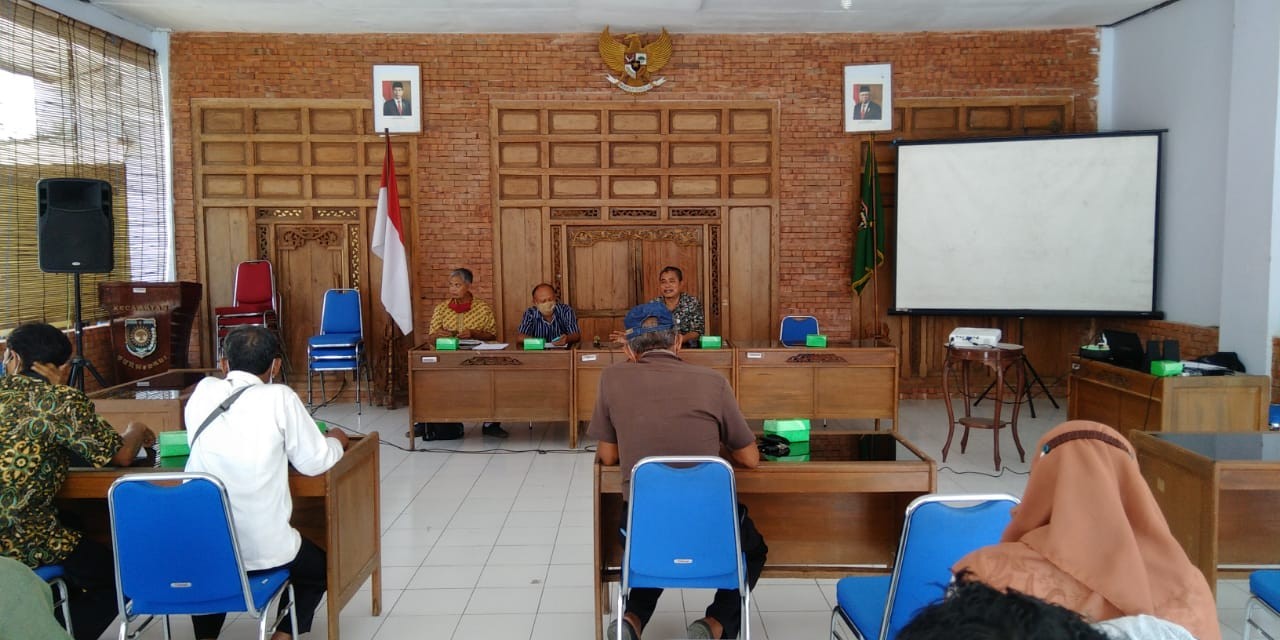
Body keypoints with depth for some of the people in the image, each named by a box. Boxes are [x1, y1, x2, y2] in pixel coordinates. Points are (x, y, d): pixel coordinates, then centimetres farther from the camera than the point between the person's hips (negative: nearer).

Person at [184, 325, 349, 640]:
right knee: (317, 568, 27)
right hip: (262, 548, -3)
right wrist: (335, 442, 18)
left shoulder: (203, 391, 1)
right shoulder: (280, 398, -9)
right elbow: (314, 463, -3)